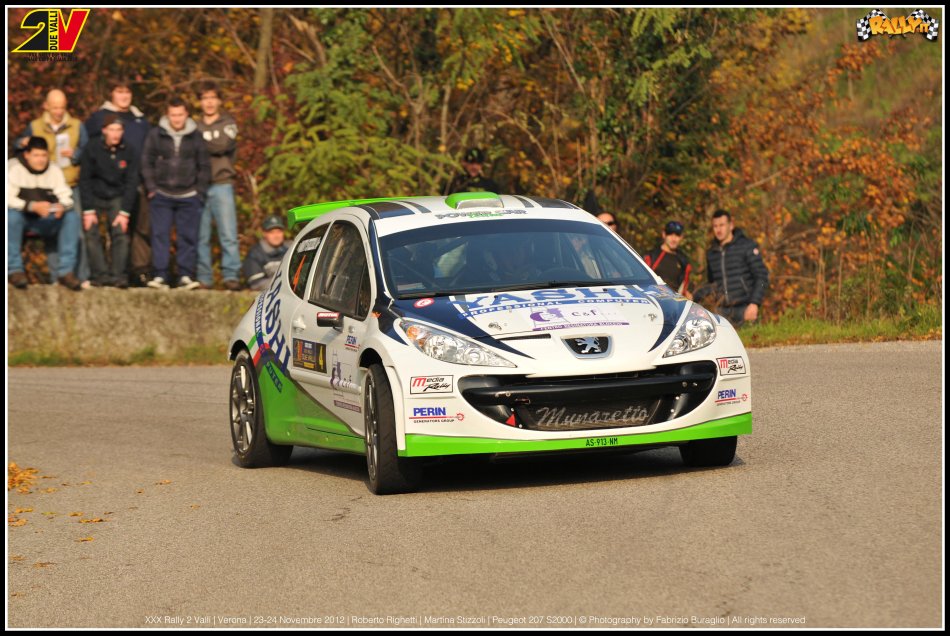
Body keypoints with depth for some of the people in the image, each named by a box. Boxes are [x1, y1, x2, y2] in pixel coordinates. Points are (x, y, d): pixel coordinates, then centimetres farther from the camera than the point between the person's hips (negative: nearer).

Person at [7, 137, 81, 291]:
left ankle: (66, 271, -22)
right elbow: (8, 198, -19)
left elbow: (66, 196, -1)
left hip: (46, 222, 4)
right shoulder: (13, 168, -9)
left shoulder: (54, 170, 4)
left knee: (72, 216, -22)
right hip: (22, 217, -4)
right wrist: (32, 206, -34)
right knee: (11, 215, -38)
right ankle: (15, 269, -28)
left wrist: (62, 206, -27)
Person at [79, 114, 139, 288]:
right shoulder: (92, 150, -12)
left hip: (117, 198, 1)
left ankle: (120, 276, -14)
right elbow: (85, 181, -9)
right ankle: (100, 275, -11)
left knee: (121, 233, -13)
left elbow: (131, 183, -5)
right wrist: (88, 210, -13)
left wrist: (124, 212, -11)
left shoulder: (128, 153, -7)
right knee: (91, 233, -12)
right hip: (95, 197, -1)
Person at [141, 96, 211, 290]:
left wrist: (200, 192, 3)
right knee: (160, 236, -4)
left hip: (188, 196, 1)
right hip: (162, 196, -1)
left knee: (188, 237, 2)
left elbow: (204, 166, 9)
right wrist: (151, 188, -2)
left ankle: (186, 276, 6)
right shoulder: (156, 135, 1)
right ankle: (159, 276, -3)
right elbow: (147, 162, 5)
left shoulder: (196, 136, 4)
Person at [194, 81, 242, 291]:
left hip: (221, 185, -2)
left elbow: (223, 144, -9)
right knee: (201, 236, 1)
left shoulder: (228, 123, 10)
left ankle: (231, 276, -9)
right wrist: (210, 147, -8)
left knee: (228, 234, -8)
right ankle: (203, 278, 4)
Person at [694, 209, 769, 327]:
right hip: (723, 311, 4)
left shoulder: (747, 246, 0)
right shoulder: (711, 253, 16)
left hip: (744, 309, -4)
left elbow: (762, 276, -5)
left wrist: (754, 303, -16)